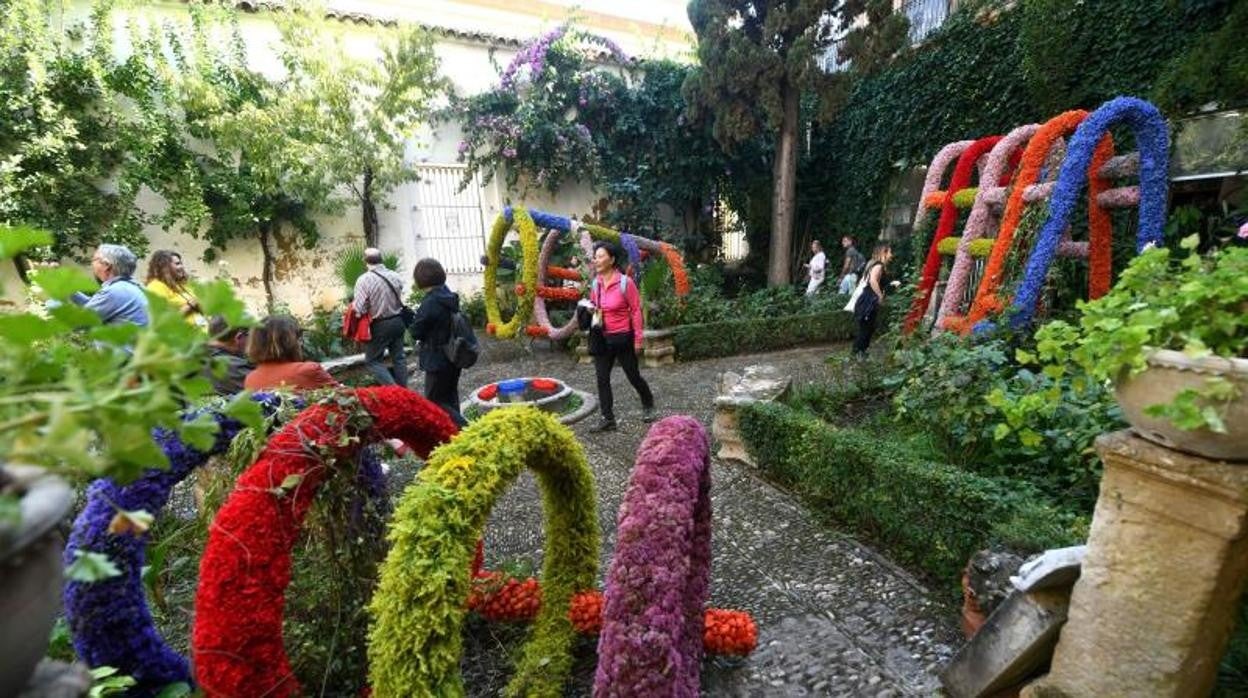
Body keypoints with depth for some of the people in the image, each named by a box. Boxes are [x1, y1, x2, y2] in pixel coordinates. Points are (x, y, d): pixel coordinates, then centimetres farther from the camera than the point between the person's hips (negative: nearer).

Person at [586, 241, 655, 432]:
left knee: (633, 376, 9)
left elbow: (636, 310, -10)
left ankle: (648, 404, 37)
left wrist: (638, 339, -10)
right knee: (602, 379, 5)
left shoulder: (625, 282, -13)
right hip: (602, 338, 5)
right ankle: (608, 419, 16)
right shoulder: (595, 283, 3)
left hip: (622, 338, -5)